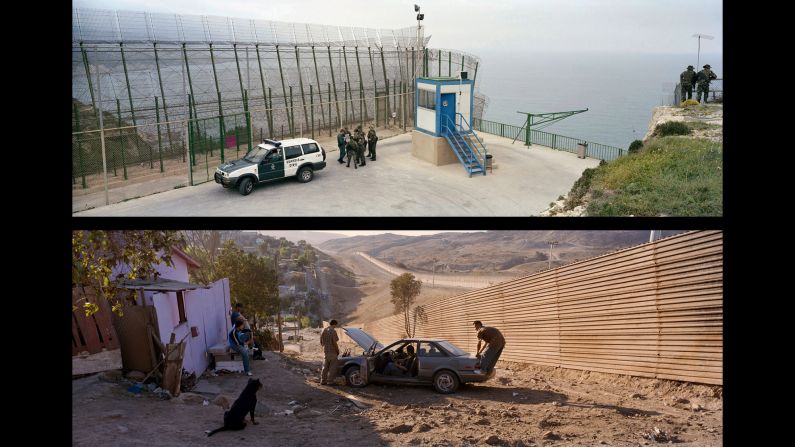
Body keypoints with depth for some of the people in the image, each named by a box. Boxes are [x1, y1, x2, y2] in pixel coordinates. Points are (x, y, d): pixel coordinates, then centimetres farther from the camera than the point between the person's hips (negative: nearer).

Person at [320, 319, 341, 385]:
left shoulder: (323, 331, 6)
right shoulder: (333, 331, -16)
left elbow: (321, 342, 11)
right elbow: (334, 343, -18)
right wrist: (338, 350, -6)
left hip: (325, 351, 7)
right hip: (332, 351, -7)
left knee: (325, 367, 14)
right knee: (332, 367, 1)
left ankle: (323, 381, 16)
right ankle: (330, 381, 2)